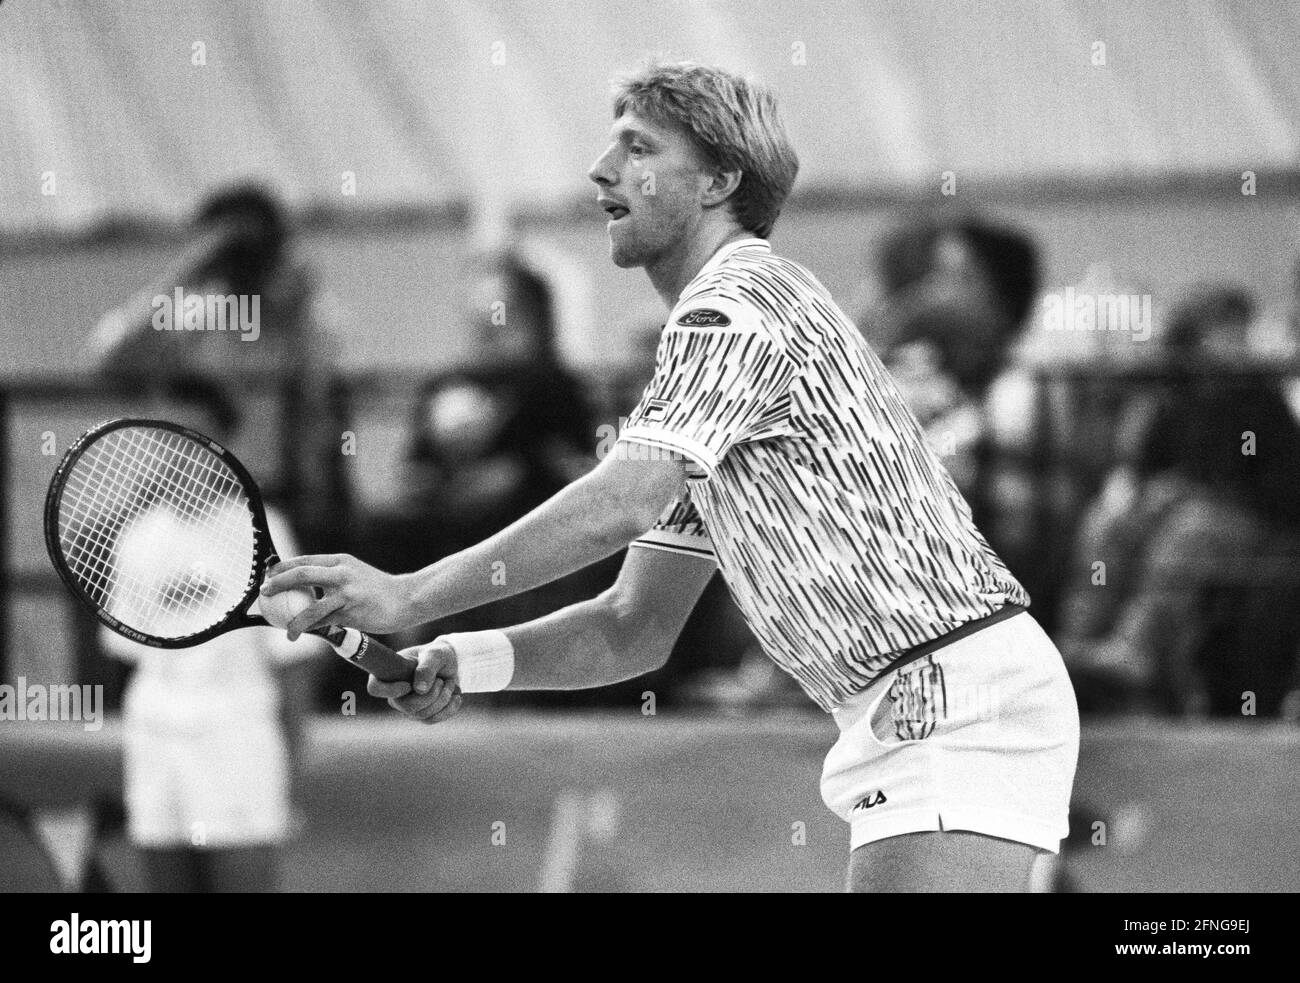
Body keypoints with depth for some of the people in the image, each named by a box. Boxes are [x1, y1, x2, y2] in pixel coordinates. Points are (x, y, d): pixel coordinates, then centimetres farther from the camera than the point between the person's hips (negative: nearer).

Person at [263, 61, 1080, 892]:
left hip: (962, 691, -10)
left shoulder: (739, 302, -9)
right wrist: (467, 662, 2)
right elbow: (636, 628, 19)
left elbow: (621, 505, -24)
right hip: (911, 712, 10)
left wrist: (409, 597, -22)